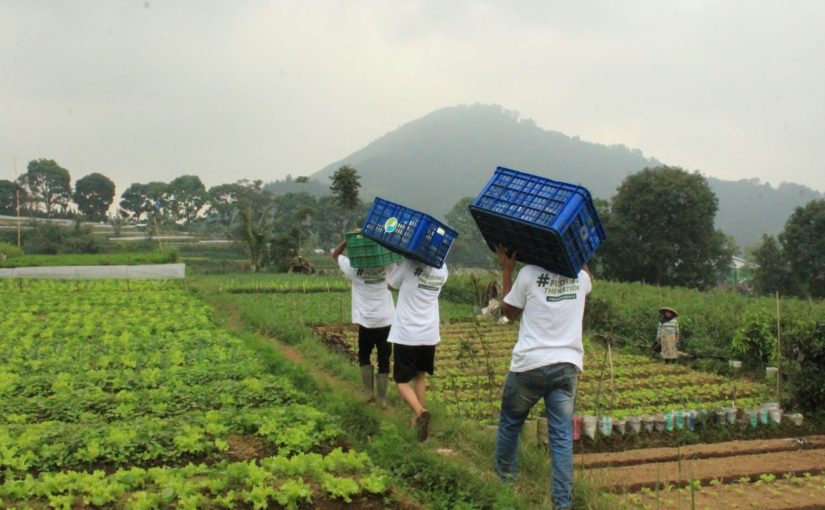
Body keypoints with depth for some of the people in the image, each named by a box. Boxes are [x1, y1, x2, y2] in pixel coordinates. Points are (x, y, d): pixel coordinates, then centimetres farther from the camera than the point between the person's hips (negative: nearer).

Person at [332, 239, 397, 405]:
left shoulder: (353, 268, -5)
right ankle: (382, 398, 8)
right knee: (384, 360, 7)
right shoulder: (387, 265, -2)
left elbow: (335, 254, 9)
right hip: (385, 320, 1)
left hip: (366, 321, -1)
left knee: (364, 355, 19)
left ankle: (369, 392, 11)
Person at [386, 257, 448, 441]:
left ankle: (420, 412, -21)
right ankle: (417, 418, 23)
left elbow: (390, 285, 0)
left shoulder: (409, 264, -15)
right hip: (429, 334, 4)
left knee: (402, 381, 4)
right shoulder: (442, 269, -1)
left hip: (406, 334, -4)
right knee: (420, 376, 21)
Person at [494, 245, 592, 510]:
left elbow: (510, 312, 7)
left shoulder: (529, 273, -6)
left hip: (530, 365, -3)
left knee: (510, 423, 18)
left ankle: (505, 479, 33)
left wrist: (507, 269, 13)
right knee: (562, 436, 3)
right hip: (567, 366, 3)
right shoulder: (580, 275, 4)